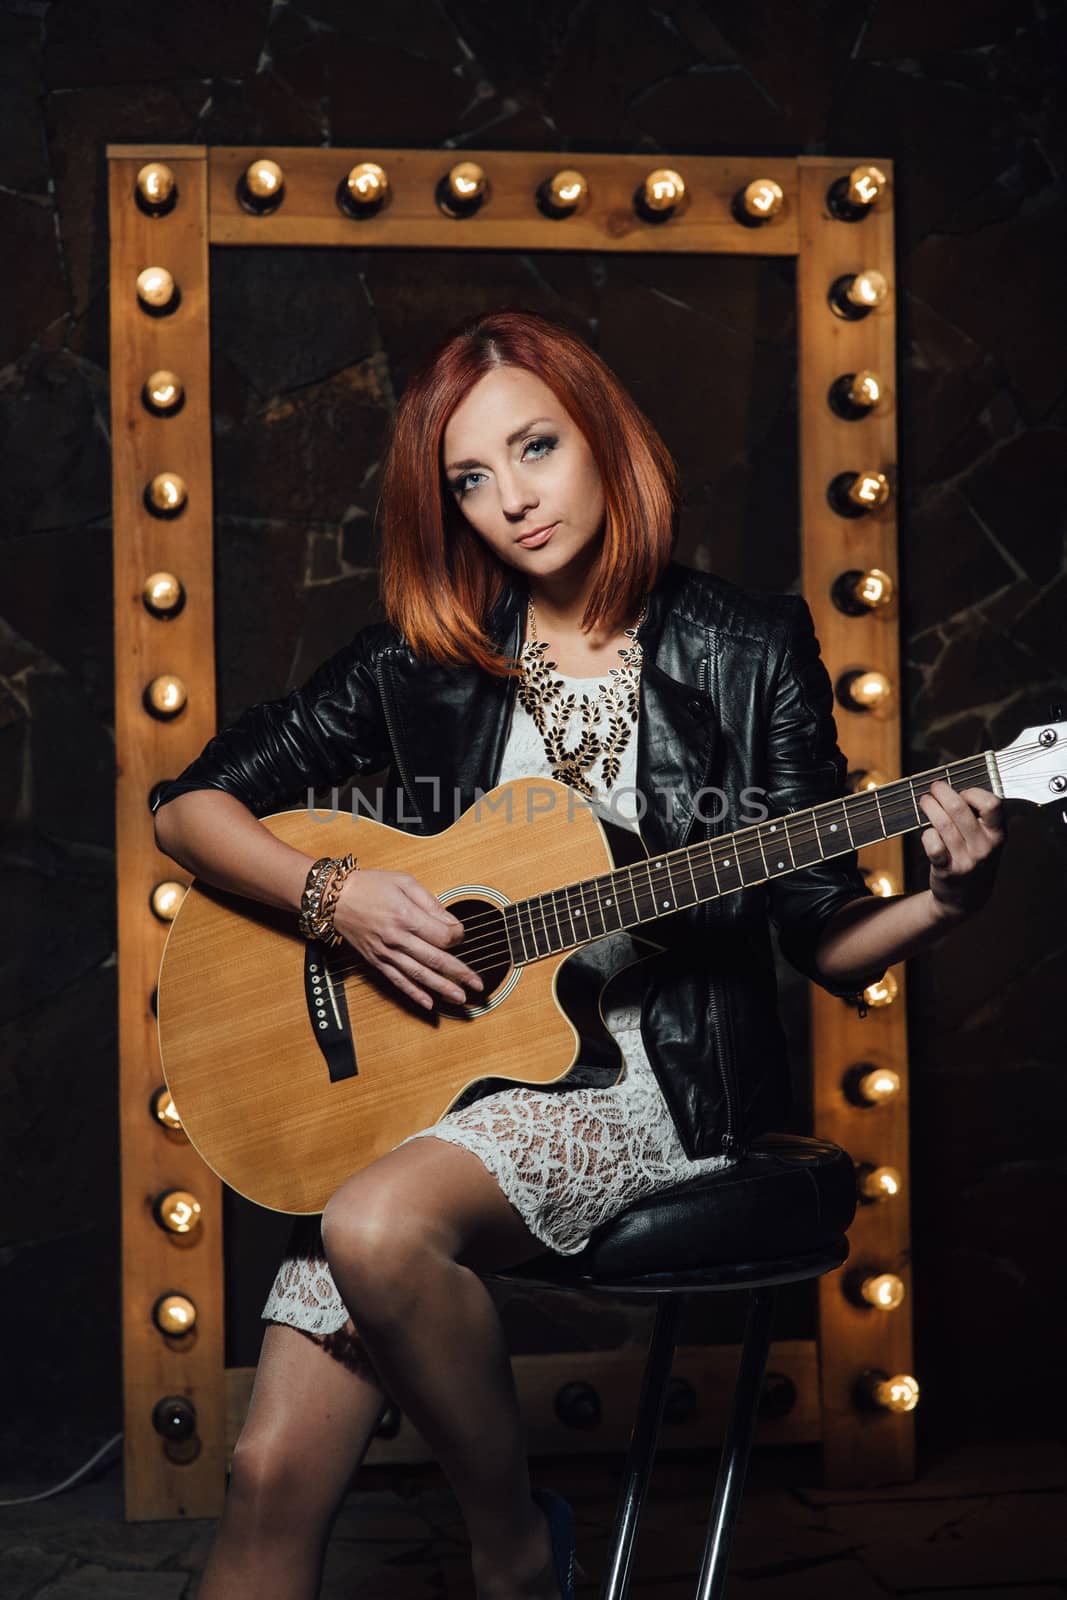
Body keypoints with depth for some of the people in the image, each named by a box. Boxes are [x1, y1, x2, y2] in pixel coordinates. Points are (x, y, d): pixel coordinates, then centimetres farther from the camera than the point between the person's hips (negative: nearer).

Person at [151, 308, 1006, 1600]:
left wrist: (943, 902, -18)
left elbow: (822, 942, 2)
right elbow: (187, 804, 9)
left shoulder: (749, 650, 1)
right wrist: (337, 893, -8)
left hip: (651, 1073, -3)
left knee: (380, 1226, -31)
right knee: (276, 1473, -15)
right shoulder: (426, 659, 7)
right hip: (433, 1064, 3)